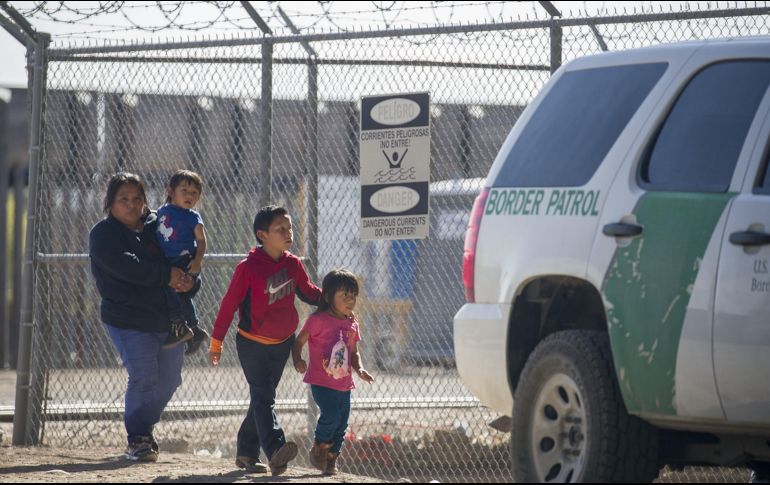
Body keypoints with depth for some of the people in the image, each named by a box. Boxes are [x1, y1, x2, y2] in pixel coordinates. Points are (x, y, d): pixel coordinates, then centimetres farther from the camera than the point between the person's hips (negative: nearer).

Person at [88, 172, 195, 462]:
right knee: (143, 378, -16)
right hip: (127, 319, -6)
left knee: (169, 380, 11)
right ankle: (138, 441, -4)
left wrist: (186, 280, -11)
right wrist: (166, 275, -23)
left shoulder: (157, 227, 13)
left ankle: (143, 430, 31)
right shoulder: (103, 234, -3)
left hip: (167, 318, 6)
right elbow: (124, 266, -21)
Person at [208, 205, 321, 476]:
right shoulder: (248, 268, -18)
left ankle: (246, 453, 23)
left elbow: (308, 292, 15)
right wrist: (216, 342, -8)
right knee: (263, 398, -16)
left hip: (282, 343, 6)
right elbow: (229, 304, -12)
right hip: (252, 344, -6)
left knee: (263, 397, 13)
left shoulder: (293, 265, -1)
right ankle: (275, 453, -33)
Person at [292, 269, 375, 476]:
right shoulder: (318, 320, -9)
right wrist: (297, 360, -23)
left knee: (341, 424, 7)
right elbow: (299, 341, -5)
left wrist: (359, 369, 2)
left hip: (344, 384, 7)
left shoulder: (351, 324, 11)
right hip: (321, 381, -7)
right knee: (331, 415, -20)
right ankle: (319, 449, 4)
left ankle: (331, 460, 21)